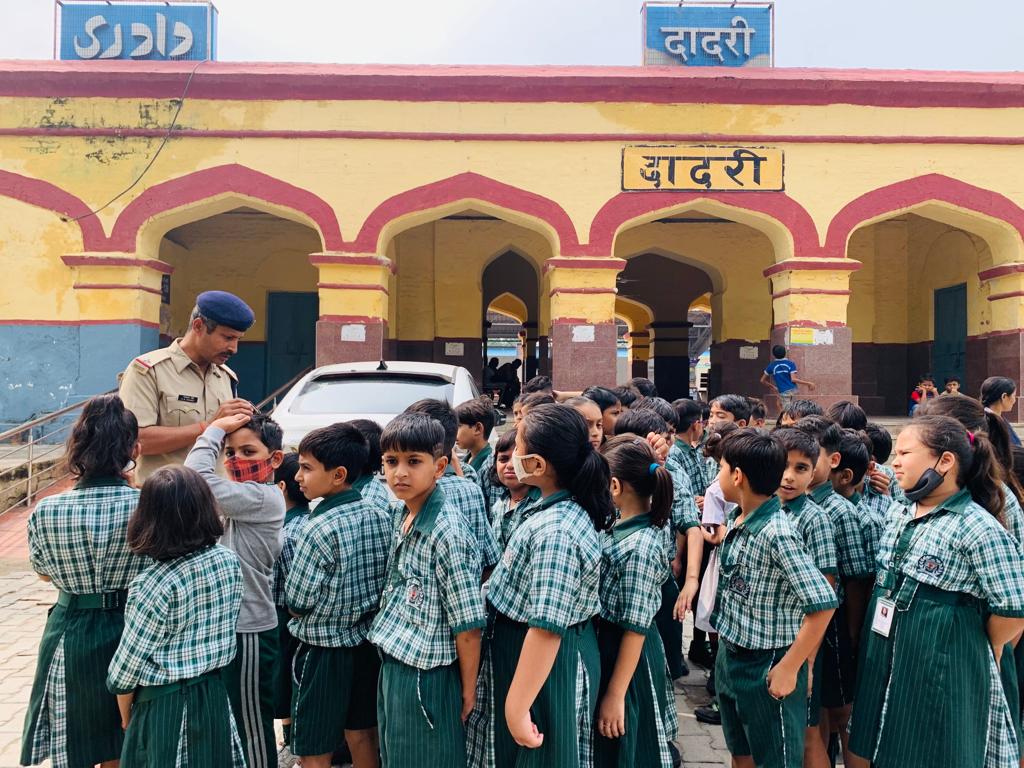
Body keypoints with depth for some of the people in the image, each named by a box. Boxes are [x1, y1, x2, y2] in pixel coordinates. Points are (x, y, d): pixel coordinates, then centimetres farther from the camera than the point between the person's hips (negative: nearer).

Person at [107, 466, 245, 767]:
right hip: (215, 694, 5)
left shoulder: (154, 584, -23)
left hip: (165, 705, -5)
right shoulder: (229, 560, -8)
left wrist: (126, 716, 2)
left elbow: (127, 663, -13)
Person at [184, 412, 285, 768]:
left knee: (252, 724, 4)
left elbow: (197, 474, -27)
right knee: (233, 720, 21)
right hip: (230, 623, 10)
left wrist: (214, 428, -16)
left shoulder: (264, 498, -21)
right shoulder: (244, 498, 10)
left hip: (249, 631, -10)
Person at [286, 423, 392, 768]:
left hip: (324, 651, -6)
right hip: (367, 642, 7)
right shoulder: (378, 516, -3)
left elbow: (296, 602, -13)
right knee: (362, 736, 20)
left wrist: (303, 612, 7)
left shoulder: (319, 528, -22)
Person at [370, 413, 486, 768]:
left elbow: (468, 625, -20)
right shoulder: (400, 513, 2)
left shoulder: (447, 533, -24)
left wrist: (468, 690, -12)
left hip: (427, 675, -8)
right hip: (393, 665, 8)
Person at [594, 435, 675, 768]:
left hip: (625, 657, -9)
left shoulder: (639, 547, -26)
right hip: (605, 643, 9)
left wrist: (615, 696, -19)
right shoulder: (620, 526, -1)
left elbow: (635, 629, -23)